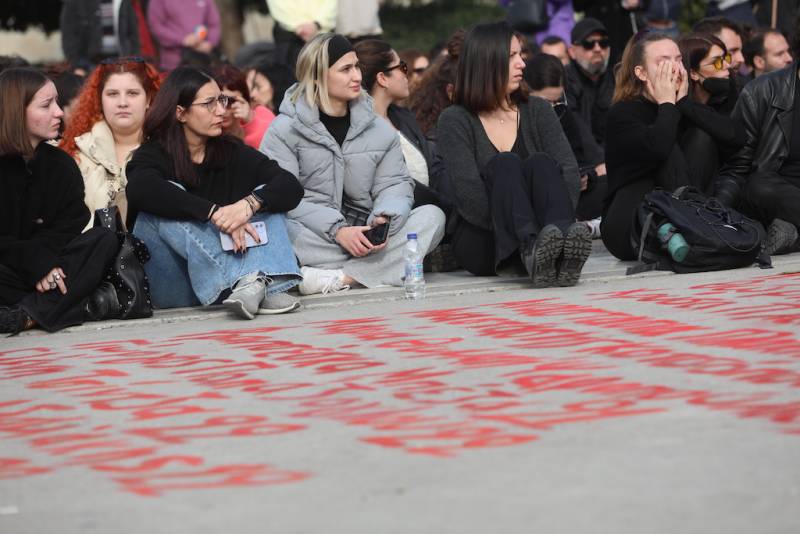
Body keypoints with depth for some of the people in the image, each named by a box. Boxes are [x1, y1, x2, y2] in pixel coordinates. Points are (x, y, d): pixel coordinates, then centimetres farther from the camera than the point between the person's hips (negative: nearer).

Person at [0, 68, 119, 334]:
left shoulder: (62, 166, 8)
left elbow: (68, 229, -2)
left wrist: (43, 259, -22)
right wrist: (34, 259, -24)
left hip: (44, 271, 5)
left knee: (105, 240, -19)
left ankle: (25, 315, -33)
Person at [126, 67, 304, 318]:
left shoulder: (232, 151, 8)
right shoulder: (153, 155, -4)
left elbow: (291, 186, -7)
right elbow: (140, 189, -29)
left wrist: (249, 205, -28)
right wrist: (215, 213, -35)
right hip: (171, 287, -4)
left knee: (265, 198, -8)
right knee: (165, 208, -26)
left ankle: (270, 285, -35)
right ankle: (245, 280, -38)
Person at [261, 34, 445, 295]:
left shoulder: (379, 129, 14)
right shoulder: (284, 130, 0)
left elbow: (395, 185, 7)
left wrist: (384, 219, -18)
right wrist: (337, 231, -23)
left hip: (362, 235, 5)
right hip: (315, 239, -4)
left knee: (432, 216, -19)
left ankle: (336, 278, -33)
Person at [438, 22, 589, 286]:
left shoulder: (537, 110, 10)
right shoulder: (455, 121, 0)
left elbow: (568, 170, -3)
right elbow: (468, 193, -14)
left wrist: (561, 225, -21)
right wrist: (521, 231, -25)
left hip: (541, 233, 3)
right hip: (480, 240, -2)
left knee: (541, 162, -24)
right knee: (505, 164, -26)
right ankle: (532, 247, -54)